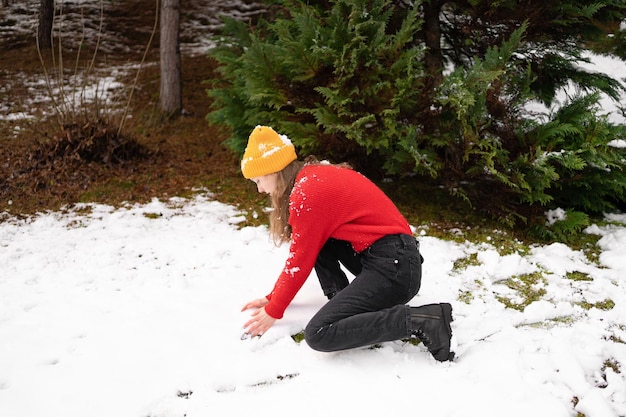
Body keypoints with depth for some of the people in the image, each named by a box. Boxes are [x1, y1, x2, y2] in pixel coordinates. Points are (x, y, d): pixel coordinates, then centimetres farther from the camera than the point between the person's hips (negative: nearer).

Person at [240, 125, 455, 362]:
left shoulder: (308, 192, -14)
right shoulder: (315, 177, 15)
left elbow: (300, 259, -8)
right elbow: (301, 251, 21)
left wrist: (273, 312, 3)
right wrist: (273, 298, 23)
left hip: (394, 265, -10)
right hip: (385, 255, 10)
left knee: (318, 335, -15)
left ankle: (422, 321, -16)